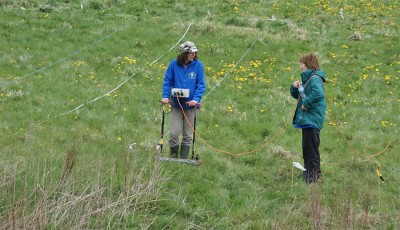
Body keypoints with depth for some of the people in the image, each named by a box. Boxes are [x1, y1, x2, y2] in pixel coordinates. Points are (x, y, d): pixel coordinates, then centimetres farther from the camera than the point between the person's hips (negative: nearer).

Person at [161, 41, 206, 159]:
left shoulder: (198, 65, -5)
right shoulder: (174, 64, -5)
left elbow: (201, 84, -6)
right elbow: (167, 82, 1)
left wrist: (196, 99, -20)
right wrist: (165, 96, -12)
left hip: (191, 105, 0)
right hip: (176, 105, 0)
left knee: (188, 135, 9)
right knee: (173, 133, -2)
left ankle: (183, 159, 19)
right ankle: (173, 157, 15)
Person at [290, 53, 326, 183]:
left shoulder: (315, 78, -15)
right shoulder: (307, 79, 16)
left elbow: (318, 94, -35)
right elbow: (297, 95, 25)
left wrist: (306, 104, -24)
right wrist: (295, 87, 4)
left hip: (312, 120, -11)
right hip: (306, 119, 11)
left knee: (311, 148, -7)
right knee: (307, 148, 18)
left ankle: (314, 175, -3)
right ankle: (308, 173, 28)